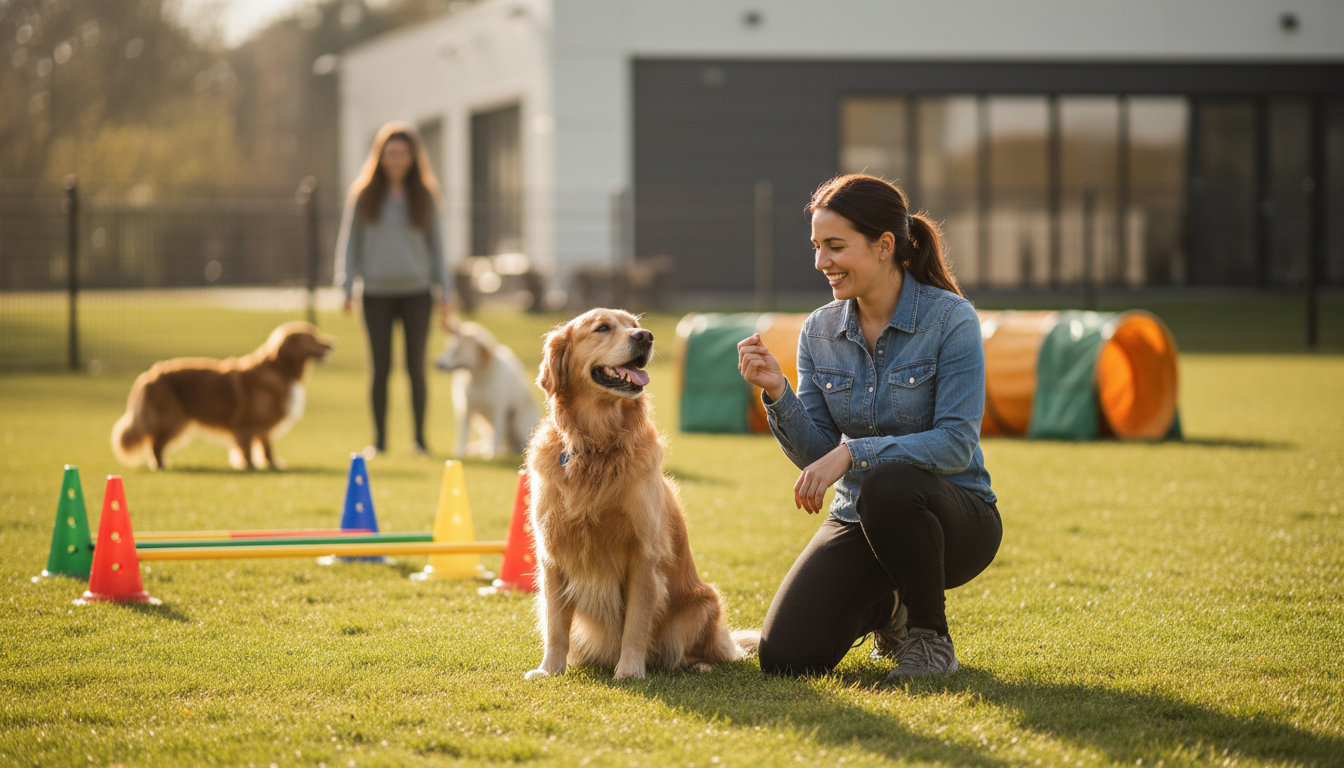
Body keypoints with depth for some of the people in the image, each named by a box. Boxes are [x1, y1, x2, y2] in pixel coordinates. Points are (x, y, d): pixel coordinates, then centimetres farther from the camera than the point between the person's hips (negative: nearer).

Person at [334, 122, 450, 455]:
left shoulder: (424, 195, 6)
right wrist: (347, 285, -2)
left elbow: (435, 243, 11)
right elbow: (349, 242, 7)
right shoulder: (363, 195, 4)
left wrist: (442, 291, 7)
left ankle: (420, 438, 8)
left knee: (416, 366, 0)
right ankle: (379, 438, 11)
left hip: (416, 292, 0)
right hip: (377, 292, 0)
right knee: (381, 367, 4)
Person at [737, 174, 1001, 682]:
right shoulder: (819, 331, 2)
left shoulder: (950, 320, -14)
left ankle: (930, 637, -13)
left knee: (887, 486, -40)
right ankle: (885, 608, 19)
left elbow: (957, 444, -21)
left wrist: (853, 453, -30)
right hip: (858, 521, 5)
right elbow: (814, 454, 0)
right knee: (785, 658, -15)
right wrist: (776, 393, -19)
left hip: (954, 516, -5)